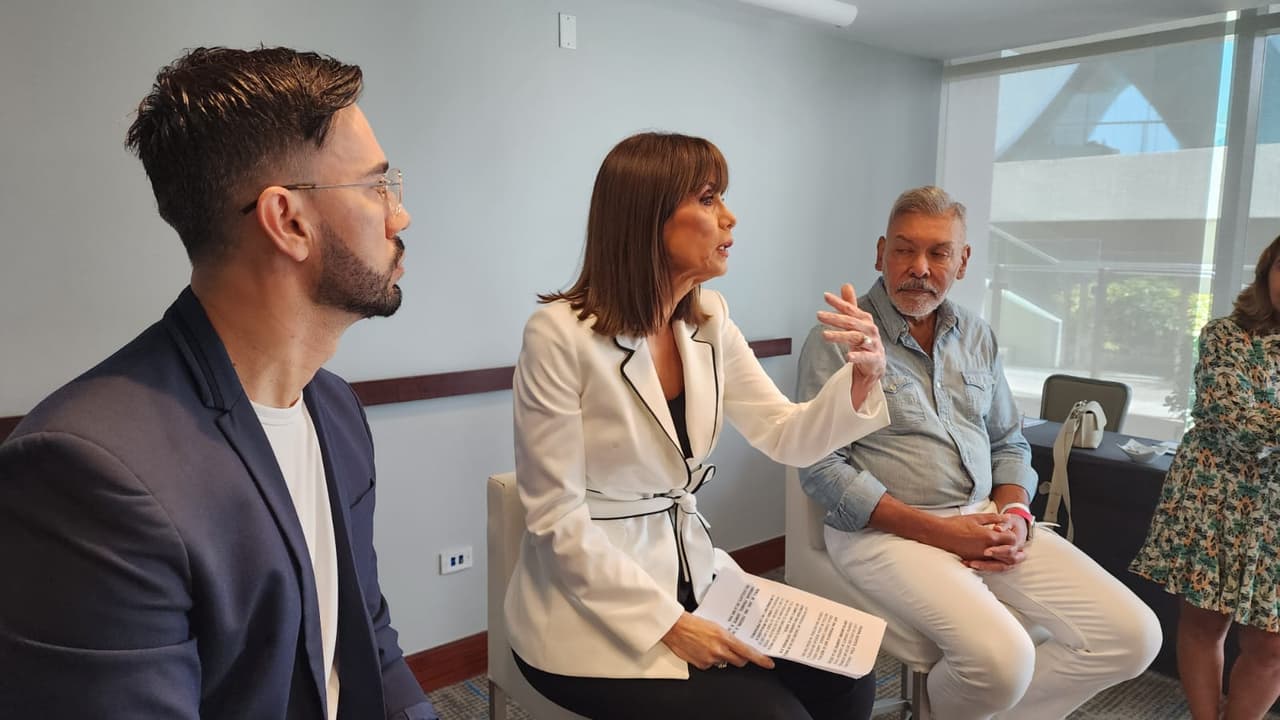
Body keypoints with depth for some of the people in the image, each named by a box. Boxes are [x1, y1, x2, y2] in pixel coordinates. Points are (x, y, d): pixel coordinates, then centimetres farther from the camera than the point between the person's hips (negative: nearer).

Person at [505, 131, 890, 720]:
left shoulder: (709, 322, 0)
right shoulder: (560, 335, -20)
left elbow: (788, 439, 1)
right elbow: (555, 518, -18)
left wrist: (862, 376, -17)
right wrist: (667, 624, -19)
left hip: (692, 575, 6)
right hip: (593, 608, -6)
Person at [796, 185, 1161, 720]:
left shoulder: (976, 337, 13)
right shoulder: (839, 340, -8)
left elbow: (1008, 443, 18)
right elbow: (822, 470, -13)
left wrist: (1015, 514, -4)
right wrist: (939, 531, -16)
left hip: (984, 520, 7)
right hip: (886, 529, -6)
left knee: (1133, 635, -8)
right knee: (1003, 656, -28)